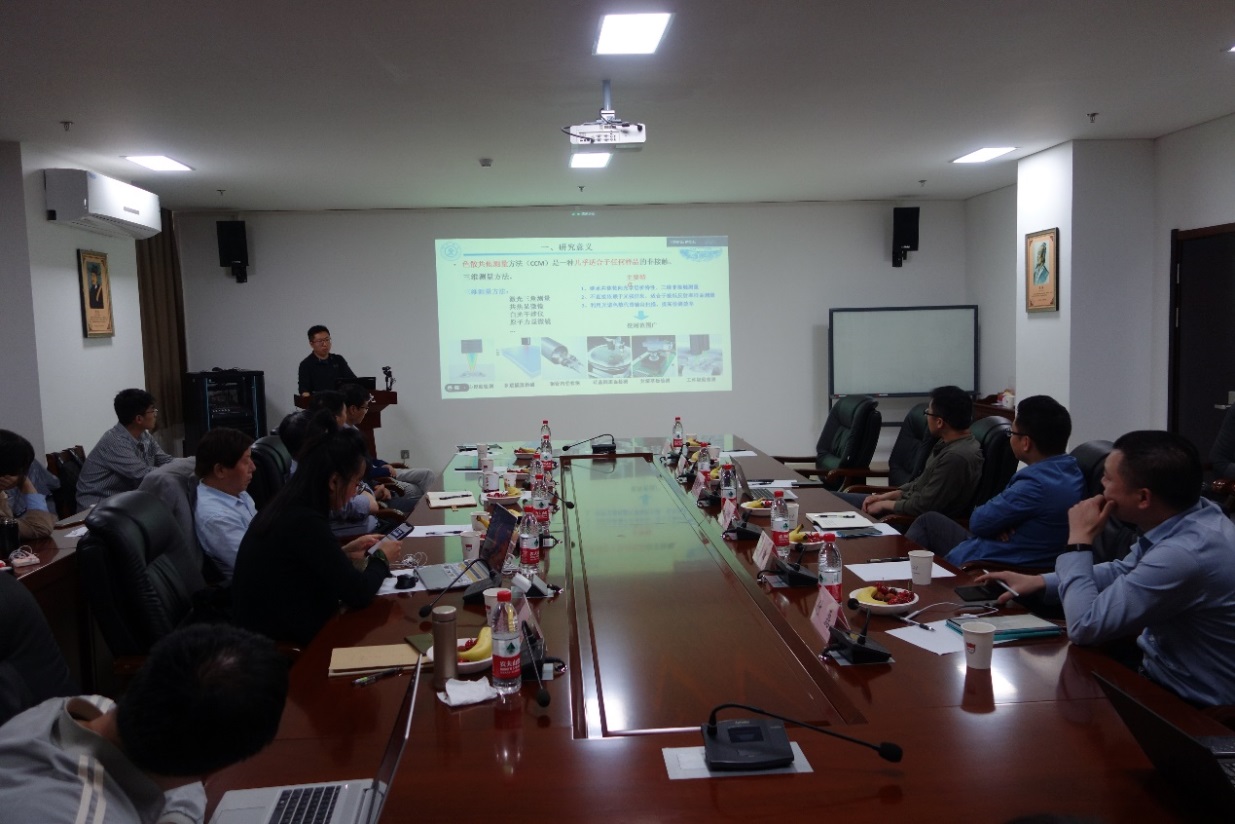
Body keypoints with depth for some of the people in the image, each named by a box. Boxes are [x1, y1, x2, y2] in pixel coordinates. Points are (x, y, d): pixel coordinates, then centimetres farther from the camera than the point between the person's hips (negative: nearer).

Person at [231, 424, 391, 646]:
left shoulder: (286, 509, 2)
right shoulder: (305, 522, -25)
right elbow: (358, 593, -19)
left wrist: (344, 553, 11)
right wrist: (381, 558, -2)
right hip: (281, 643, -8)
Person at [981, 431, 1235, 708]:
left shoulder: (1185, 554, -35)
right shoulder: (1191, 513, -7)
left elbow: (1084, 626, -27)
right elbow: (1124, 572, 11)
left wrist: (1079, 540, -16)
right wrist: (1038, 582, 4)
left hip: (1189, 707, -7)